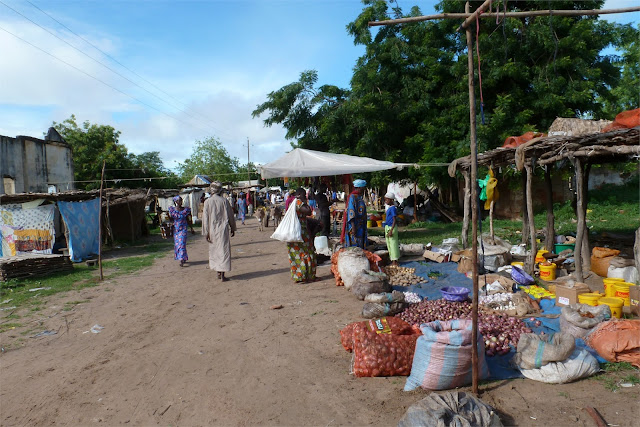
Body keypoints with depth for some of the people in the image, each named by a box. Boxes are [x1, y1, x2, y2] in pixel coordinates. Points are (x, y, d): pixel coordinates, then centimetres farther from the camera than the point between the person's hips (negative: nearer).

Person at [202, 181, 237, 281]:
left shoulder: (207, 202, -5)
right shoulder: (224, 201, -6)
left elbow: (205, 217, -4)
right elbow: (230, 216, 1)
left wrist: (206, 232, 1)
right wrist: (233, 228, 13)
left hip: (212, 231, 2)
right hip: (223, 230, -2)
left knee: (214, 251, 16)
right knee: (223, 251, 2)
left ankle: (218, 273, 23)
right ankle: (222, 275, -1)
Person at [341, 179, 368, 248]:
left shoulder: (359, 197, 16)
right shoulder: (352, 197, -13)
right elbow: (351, 212, -20)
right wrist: (353, 226, -25)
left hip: (360, 226, 10)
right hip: (354, 225, -10)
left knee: (360, 246, 11)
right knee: (354, 246, -8)